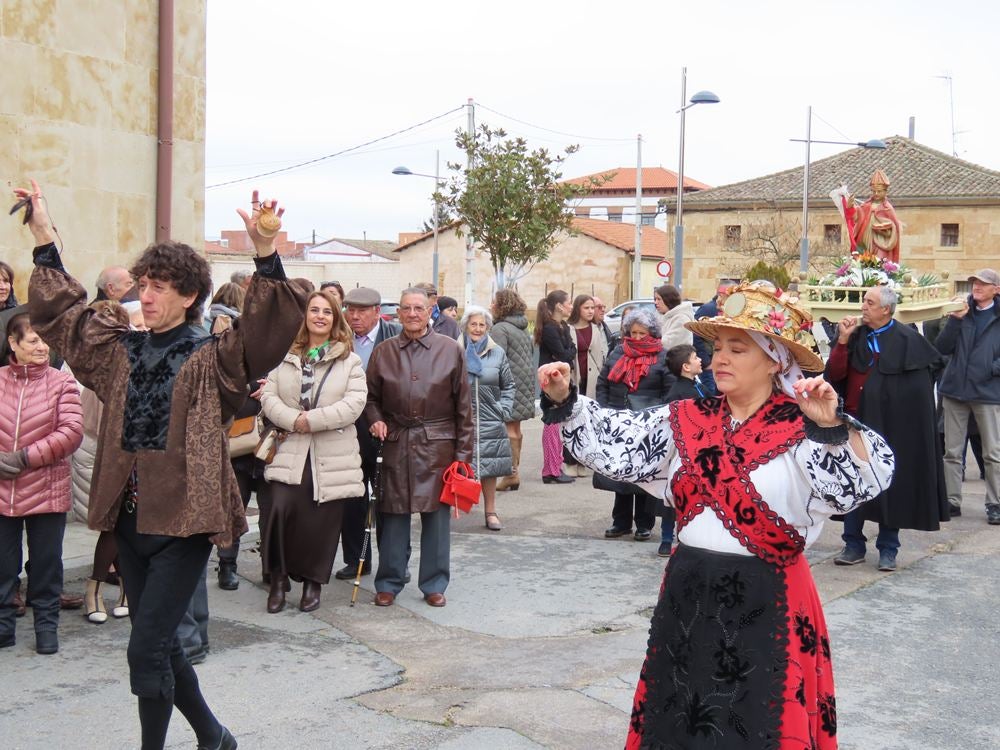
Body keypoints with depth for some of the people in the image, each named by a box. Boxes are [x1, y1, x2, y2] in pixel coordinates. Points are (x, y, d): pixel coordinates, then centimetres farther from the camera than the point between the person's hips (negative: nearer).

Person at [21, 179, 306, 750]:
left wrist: (265, 252, -34)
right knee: (160, 645, 16)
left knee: (147, 650, -7)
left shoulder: (212, 358, -7)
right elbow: (63, 310, 17)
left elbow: (269, 329, -21)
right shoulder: (122, 351, 10)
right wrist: (44, 237, 10)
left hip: (183, 521, -6)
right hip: (130, 519, 7)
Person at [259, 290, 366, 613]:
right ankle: (278, 577, 6)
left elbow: (355, 403, -8)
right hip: (291, 452, 1)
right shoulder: (285, 356, 10)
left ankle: (314, 581, 21)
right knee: (281, 511, -13)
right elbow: (269, 396, 3)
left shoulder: (349, 361, 4)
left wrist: (312, 420, -14)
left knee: (321, 520, 3)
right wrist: (294, 420, -14)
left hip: (332, 456, -1)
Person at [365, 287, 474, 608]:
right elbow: (371, 396, 15)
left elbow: (462, 405, 2)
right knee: (394, 514, 5)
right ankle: (389, 583, 17)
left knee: (437, 515, 5)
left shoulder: (450, 350, 1)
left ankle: (434, 584, 17)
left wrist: (463, 453, -1)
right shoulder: (383, 352, 6)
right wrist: (376, 420, -6)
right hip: (396, 443, 1)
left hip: (438, 444, -1)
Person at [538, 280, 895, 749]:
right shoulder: (687, 420, 5)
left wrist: (832, 426, -40)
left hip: (767, 603, -5)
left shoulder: (804, 430, -10)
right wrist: (564, 401, -11)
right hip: (688, 594, 5)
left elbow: (867, 480, -24)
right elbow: (613, 443, 2)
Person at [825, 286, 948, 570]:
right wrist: (843, 340, -11)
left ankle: (888, 549, 14)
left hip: (893, 424, -3)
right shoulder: (855, 336, 5)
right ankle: (853, 546, 14)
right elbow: (834, 374, -2)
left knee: (891, 483, 4)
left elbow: (933, 363, 3)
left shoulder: (907, 339, -5)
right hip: (856, 420, 3)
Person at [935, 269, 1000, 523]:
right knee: (952, 451, 7)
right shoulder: (963, 312, 7)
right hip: (955, 388, 3)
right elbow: (943, 348, 0)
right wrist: (955, 320, -11)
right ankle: (952, 501, 15)